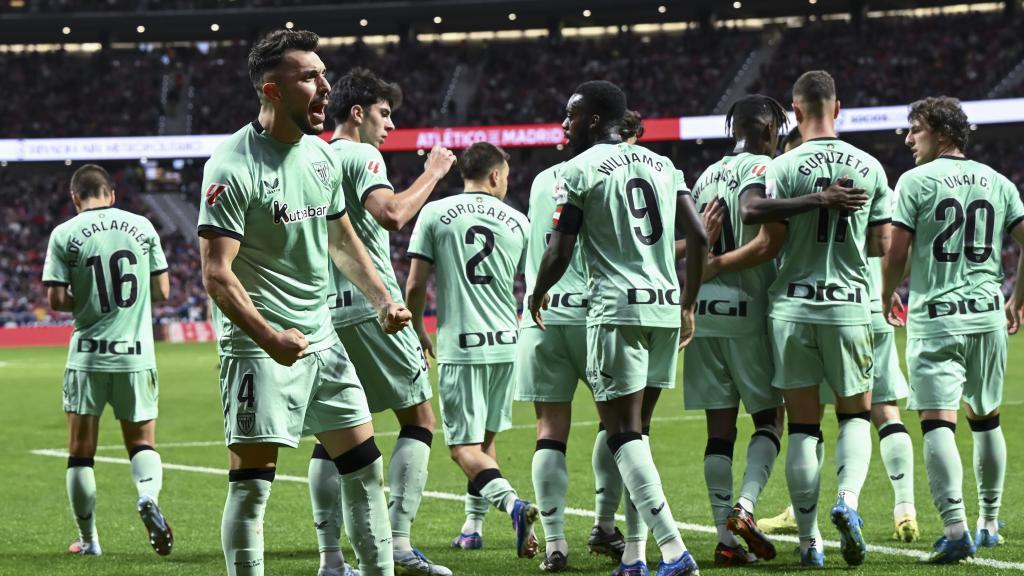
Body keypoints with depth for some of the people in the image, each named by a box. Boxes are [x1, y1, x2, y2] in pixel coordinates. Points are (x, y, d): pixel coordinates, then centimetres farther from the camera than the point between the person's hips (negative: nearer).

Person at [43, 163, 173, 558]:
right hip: (136, 354, 2)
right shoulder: (142, 227, 3)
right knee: (142, 441, 12)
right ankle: (148, 496, -18)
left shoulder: (65, 234, -4)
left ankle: (88, 538, 14)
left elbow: (56, 300, -7)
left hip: (88, 355, -2)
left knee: (80, 450, 9)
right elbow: (162, 291, 6)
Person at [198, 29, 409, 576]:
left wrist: (382, 297, 11)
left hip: (321, 337, 8)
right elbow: (216, 273, -20)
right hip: (259, 346, -8)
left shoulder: (322, 155, 9)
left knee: (364, 466, 10)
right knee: (251, 482, -6)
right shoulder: (233, 166, -15)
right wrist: (269, 337, -31)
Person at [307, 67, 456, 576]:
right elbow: (392, 214, -22)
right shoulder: (361, 156, -6)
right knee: (419, 418, 1)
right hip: (369, 306, -7)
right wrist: (433, 173, -11)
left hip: (324, 312, 7)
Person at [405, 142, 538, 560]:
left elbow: (415, 286, -2)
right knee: (486, 438, 18)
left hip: (459, 345, -4)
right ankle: (473, 526, 23)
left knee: (463, 445, -4)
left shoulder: (435, 214, -1)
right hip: (506, 342, 4)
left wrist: (418, 330, 14)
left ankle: (512, 503, -27)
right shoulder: (517, 221, 7)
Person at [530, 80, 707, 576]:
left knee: (624, 433, -5)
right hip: (666, 307, 7)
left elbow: (560, 251, -6)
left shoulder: (579, 171, -4)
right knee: (634, 429, 14)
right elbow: (698, 237, 10)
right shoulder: (662, 165, 15)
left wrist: (537, 296, 13)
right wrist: (688, 305, 19)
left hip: (617, 311, -7)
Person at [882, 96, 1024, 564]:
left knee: (938, 422, -9)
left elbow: (897, 253, -6)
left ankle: (955, 529, -22)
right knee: (986, 419, 18)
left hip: (934, 318, -5)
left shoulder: (915, 181, -4)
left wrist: (888, 297, 12)